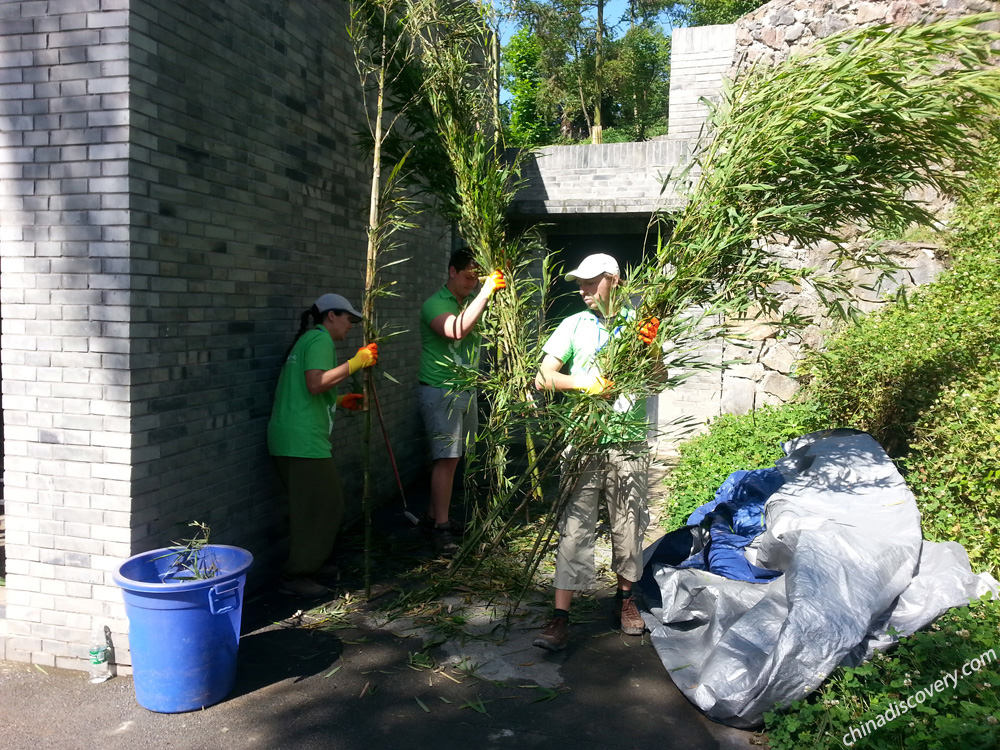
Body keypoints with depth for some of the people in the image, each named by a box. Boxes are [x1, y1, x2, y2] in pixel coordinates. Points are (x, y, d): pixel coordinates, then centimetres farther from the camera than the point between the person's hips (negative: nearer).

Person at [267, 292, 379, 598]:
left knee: (322, 503, 18)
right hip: (303, 439, -11)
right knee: (322, 506, -6)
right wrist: (356, 362, -19)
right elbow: (315, 383, -24)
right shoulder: (320, 338, -8)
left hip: (290, 438, 11)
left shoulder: (308, 339, 24)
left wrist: (340, 400, 22)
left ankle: (310, 563, 28)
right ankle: (296, 577, -1)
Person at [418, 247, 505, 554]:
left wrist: (500, 280, -1)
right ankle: (441, 527, -4)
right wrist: (487, 290, -32)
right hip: (441, 391, -7)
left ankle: (434, 515, 22)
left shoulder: (472, 300, 11)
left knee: (451, 457, 11)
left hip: (466, 389, 8)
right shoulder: (435, 304, -13)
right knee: (446, 457, -10)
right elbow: (457, 330, -32)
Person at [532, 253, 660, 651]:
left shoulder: (637, 323, 7)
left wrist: (650, 347, -16)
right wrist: (584, 384, -16)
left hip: (628, 442, 1)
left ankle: (625, 598, 32)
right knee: (574, 527, -3)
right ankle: (560, 616, 0)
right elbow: (542, 378, 0)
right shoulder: (574, 325, 7)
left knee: (628, 525, 11)